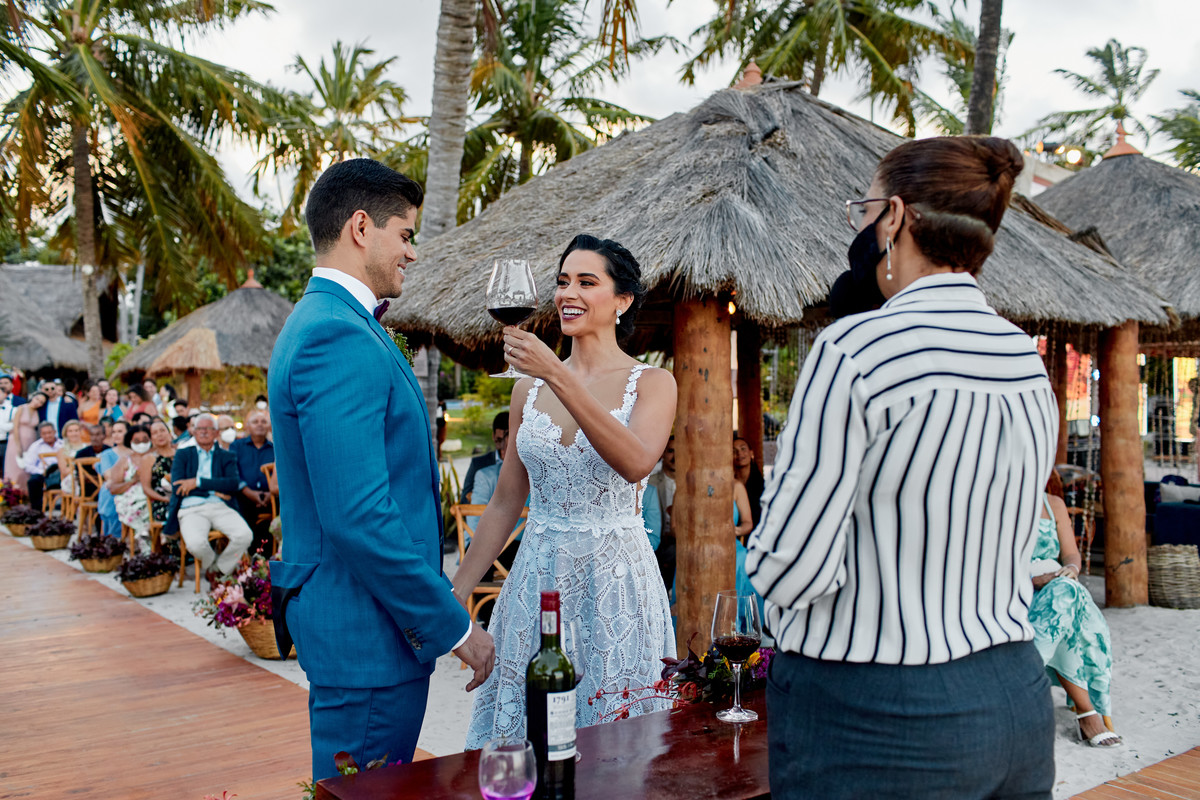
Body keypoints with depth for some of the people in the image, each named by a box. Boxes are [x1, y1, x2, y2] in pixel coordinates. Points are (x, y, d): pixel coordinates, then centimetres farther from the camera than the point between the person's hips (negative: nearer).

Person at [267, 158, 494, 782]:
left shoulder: (319, 322, 14)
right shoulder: (339, 338, -20)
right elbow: (358, 515, -27)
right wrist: (452, 625, -17)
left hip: (346, 616, 10)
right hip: (367, 634, -10)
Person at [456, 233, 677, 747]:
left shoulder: (653, 383, -4)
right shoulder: (530, 386, 7)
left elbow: (636, 462, -25)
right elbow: (506, 501, 11)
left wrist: (558, 376, -29)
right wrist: (455, 593, 9)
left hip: (616, 577, -3)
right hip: (538, 575, 4)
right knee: (525, 733, 11)